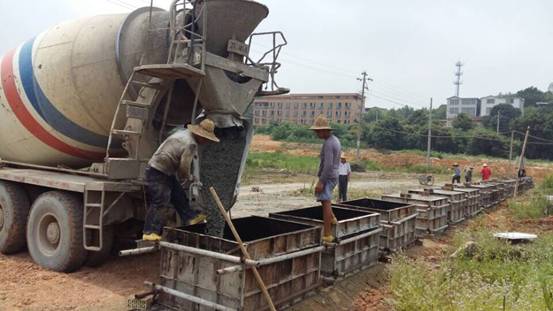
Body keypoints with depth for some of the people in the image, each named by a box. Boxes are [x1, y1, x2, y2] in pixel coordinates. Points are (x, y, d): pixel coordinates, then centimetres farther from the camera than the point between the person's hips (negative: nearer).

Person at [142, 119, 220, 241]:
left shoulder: (184, 133, 6)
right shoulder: (190, 144, -24)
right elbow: (184, 166, -20)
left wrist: (191, 176, 12)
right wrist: (189, 177, 1)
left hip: (166, 171, 10)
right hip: (158, 172, -10)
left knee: (178, 194, 17)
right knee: (160, 202, -7)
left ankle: (190, 217, 28)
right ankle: (149, 232, -1)